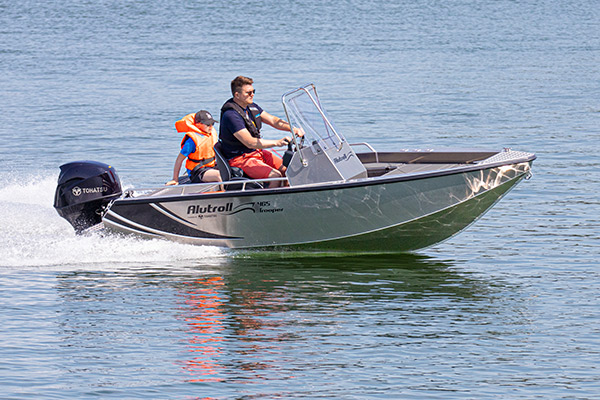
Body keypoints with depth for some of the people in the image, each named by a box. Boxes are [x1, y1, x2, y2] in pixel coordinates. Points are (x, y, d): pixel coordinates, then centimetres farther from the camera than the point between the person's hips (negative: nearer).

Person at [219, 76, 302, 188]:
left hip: (257, 152, 9)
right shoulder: (231, 115, -23)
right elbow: (250, 143, -27)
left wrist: (293, 129, -9)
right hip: (240, 158, -9)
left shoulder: (252, 107, 7)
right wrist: (277, 143, -29)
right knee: (276, 176, -24)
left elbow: (273, 120, 9)